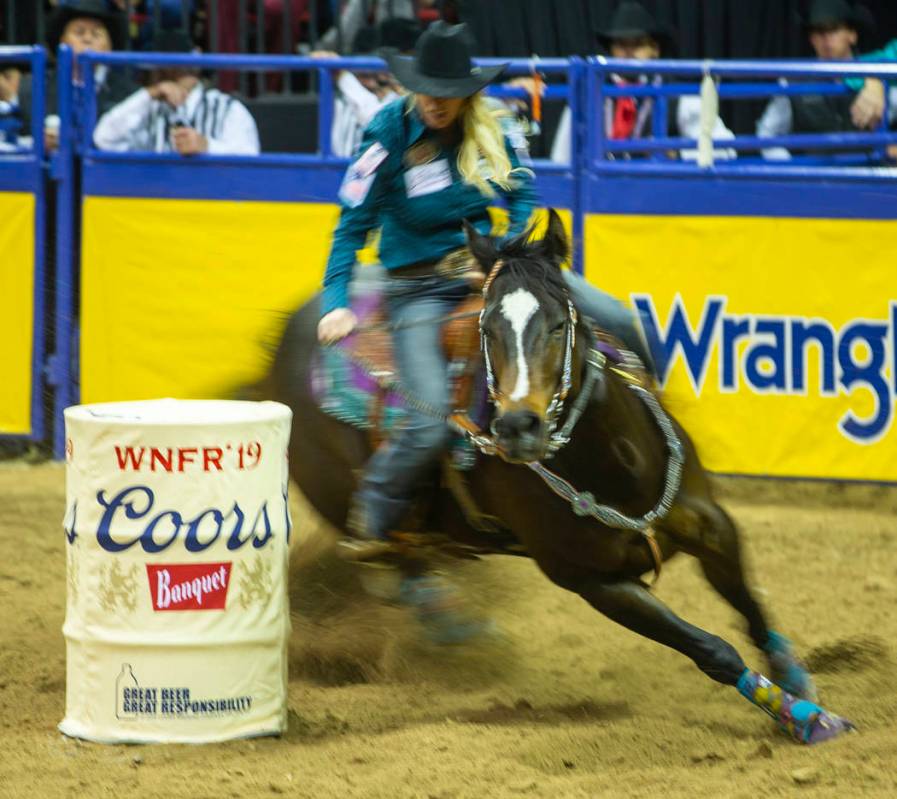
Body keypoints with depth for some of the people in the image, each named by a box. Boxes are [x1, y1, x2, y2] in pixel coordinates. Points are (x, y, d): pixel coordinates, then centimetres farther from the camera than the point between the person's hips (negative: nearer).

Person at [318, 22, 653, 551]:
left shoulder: (492, 130, -3)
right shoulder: (391, 135, -14)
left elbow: (525, 198, 6)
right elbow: (354, 225, -11)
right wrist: (336, 303, -20)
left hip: (490, 265, 4)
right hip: (420, 286, -4)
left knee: (619, 323, -7)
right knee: (431, 428, -23)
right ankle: (374, 516, 3)